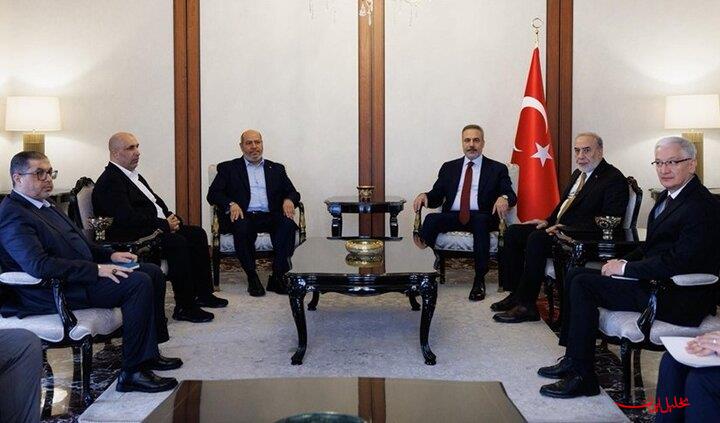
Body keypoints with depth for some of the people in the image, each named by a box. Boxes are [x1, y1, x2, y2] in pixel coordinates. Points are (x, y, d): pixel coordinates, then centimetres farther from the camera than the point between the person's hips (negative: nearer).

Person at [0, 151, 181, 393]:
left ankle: (148, 353, 10)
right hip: (56, 291, -10)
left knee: (153, 273, 4)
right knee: (139, 283, -24)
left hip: (84, 272, 11)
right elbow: (39, 265, -28)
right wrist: (96, 270, -27)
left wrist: (110, 255, 7)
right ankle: (133, 372, -19)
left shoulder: (44, 205, 17)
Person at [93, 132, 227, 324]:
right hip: (133, 238, -11)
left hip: (158, 226, 11)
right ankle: (184, 307, -22)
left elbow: (156, 201, 23)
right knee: (178, 242, -29)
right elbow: (128, 218, -24)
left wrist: (171, 218, 2)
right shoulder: (109, 182, -14)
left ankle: (203, 293, 7)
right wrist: (164, 225, -19)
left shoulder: (134, 175, 18)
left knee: (197, 234, 1)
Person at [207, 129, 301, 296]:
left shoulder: (276, 169, 24)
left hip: (270, 216, 2)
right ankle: (252, 277, -21)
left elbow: (292, 192, 18)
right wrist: (231, 204, -14)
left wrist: (289, 200, -7)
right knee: (242, 227, -37)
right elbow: (213, 194, 6)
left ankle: (277, 276, -24)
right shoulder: (228, 168, 16)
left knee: (288, 224, -31)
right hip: (243, 216, -2)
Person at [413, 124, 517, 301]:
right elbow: (436, 197, 15)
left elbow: (511, 195, 2)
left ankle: (479, 280, -31)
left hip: (481, 217, -2)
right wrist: (424, 195, -8)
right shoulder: (449, 167, 21)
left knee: (481, 221, -37)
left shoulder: (497, 169, 13)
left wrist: (504, 198, -23)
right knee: (431, 219, -30)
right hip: (453, 216, 2)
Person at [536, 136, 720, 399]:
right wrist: (623, 263, 1)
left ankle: (582, 377, -8)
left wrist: (625, 268, -18)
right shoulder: (668, 196, 13)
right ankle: (573, 359, 9)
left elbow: (679, 263, -25)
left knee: (582, 285, -17)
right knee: (576, 275, 5)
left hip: (677, 297, -10)